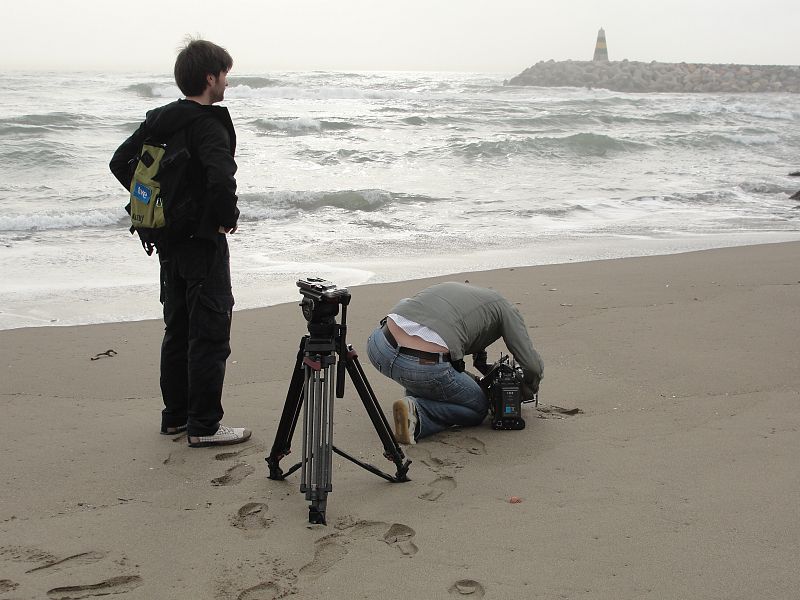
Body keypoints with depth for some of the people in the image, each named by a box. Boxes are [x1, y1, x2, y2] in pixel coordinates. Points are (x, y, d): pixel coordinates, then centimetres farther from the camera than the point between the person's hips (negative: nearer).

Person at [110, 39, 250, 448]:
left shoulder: (158, 120, 7)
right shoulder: (209, 125, -18)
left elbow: (120, 162, 15)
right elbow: (221, 178, -35)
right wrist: (227, 219, -18)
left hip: (169, 242, 9)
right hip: (203, 244, -8)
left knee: (178, 331, 17)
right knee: (209, 336, -1)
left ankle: (175, 415, 27)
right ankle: (204, 426, 4)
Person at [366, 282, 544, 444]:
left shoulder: (451, 287, 35)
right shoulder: (504, 307, 19)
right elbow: (533, 366, 14)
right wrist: (528, 390, 37)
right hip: (425, 368, -6)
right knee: (478, 409, 21)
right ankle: (417, 414, -3)